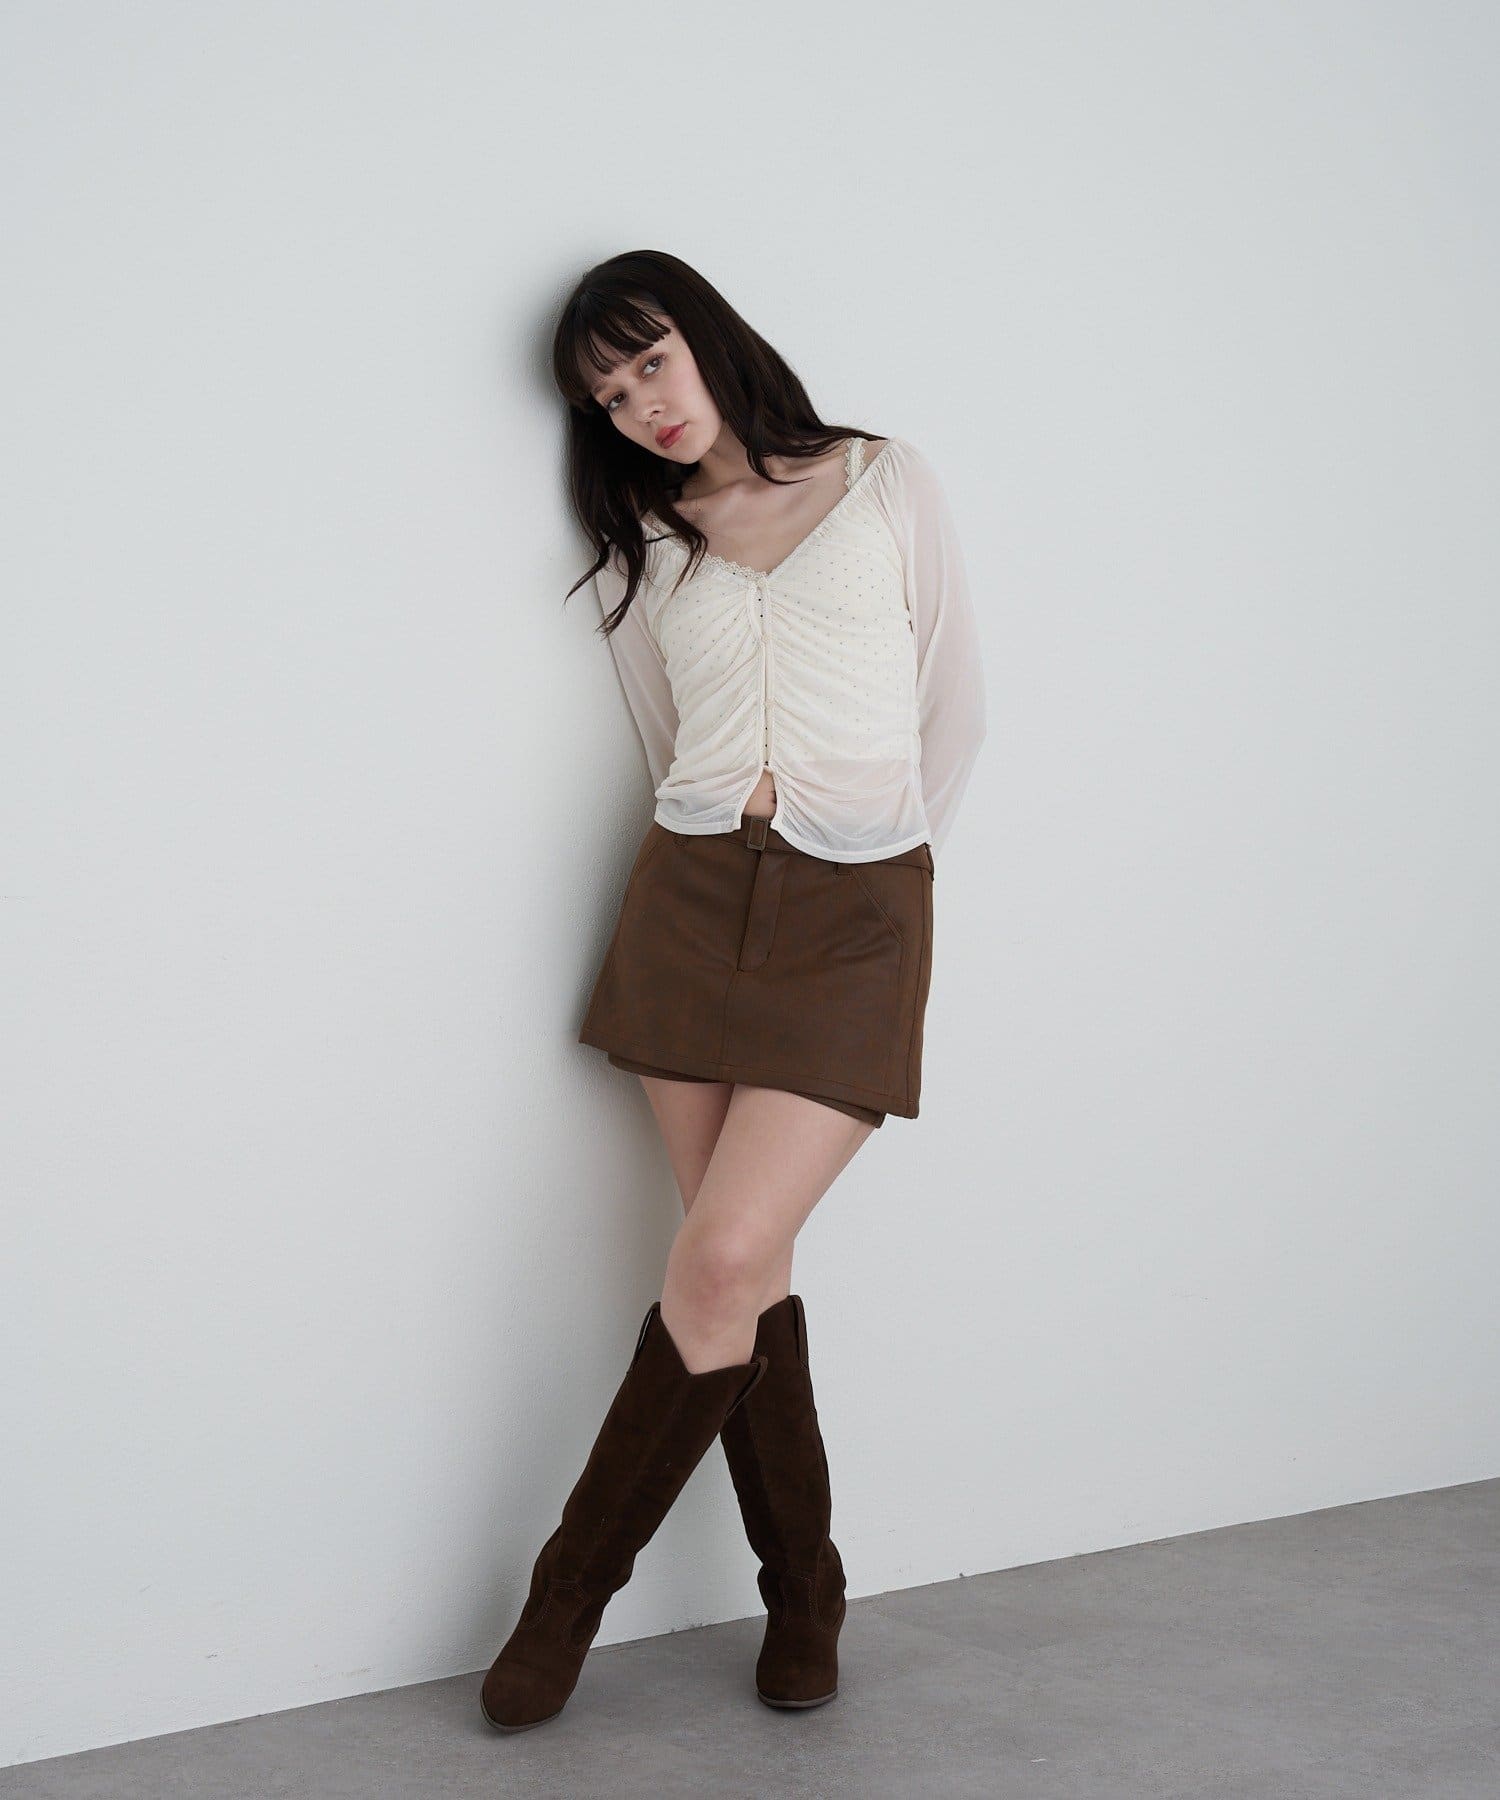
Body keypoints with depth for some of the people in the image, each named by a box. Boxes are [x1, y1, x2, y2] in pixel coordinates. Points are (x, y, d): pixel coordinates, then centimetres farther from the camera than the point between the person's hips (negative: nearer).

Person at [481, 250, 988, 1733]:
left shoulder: (885, 485, 7)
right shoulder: (641, 550, 15)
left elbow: (954, 710, 10)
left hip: (855, 918, -3)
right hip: (690, 903, 3)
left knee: (722, 1264, -14)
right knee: (747, 1278, 0)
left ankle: (574, 1581, 2)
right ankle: (804, 1595, 17)